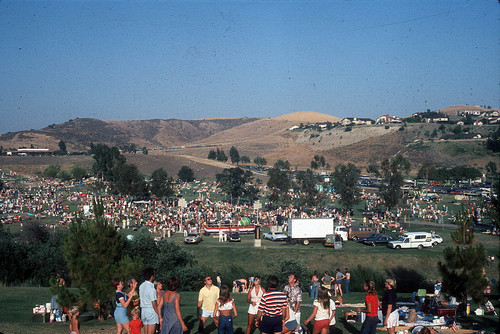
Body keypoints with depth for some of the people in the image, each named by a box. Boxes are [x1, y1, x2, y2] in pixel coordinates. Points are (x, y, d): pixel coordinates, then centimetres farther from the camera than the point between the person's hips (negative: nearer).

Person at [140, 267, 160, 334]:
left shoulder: (141, 286, 7)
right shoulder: (151, 288, -18)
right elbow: (154, 304, -16)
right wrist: (159, 315, -9)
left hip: (144, 311, 8)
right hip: (151, 311, -8)